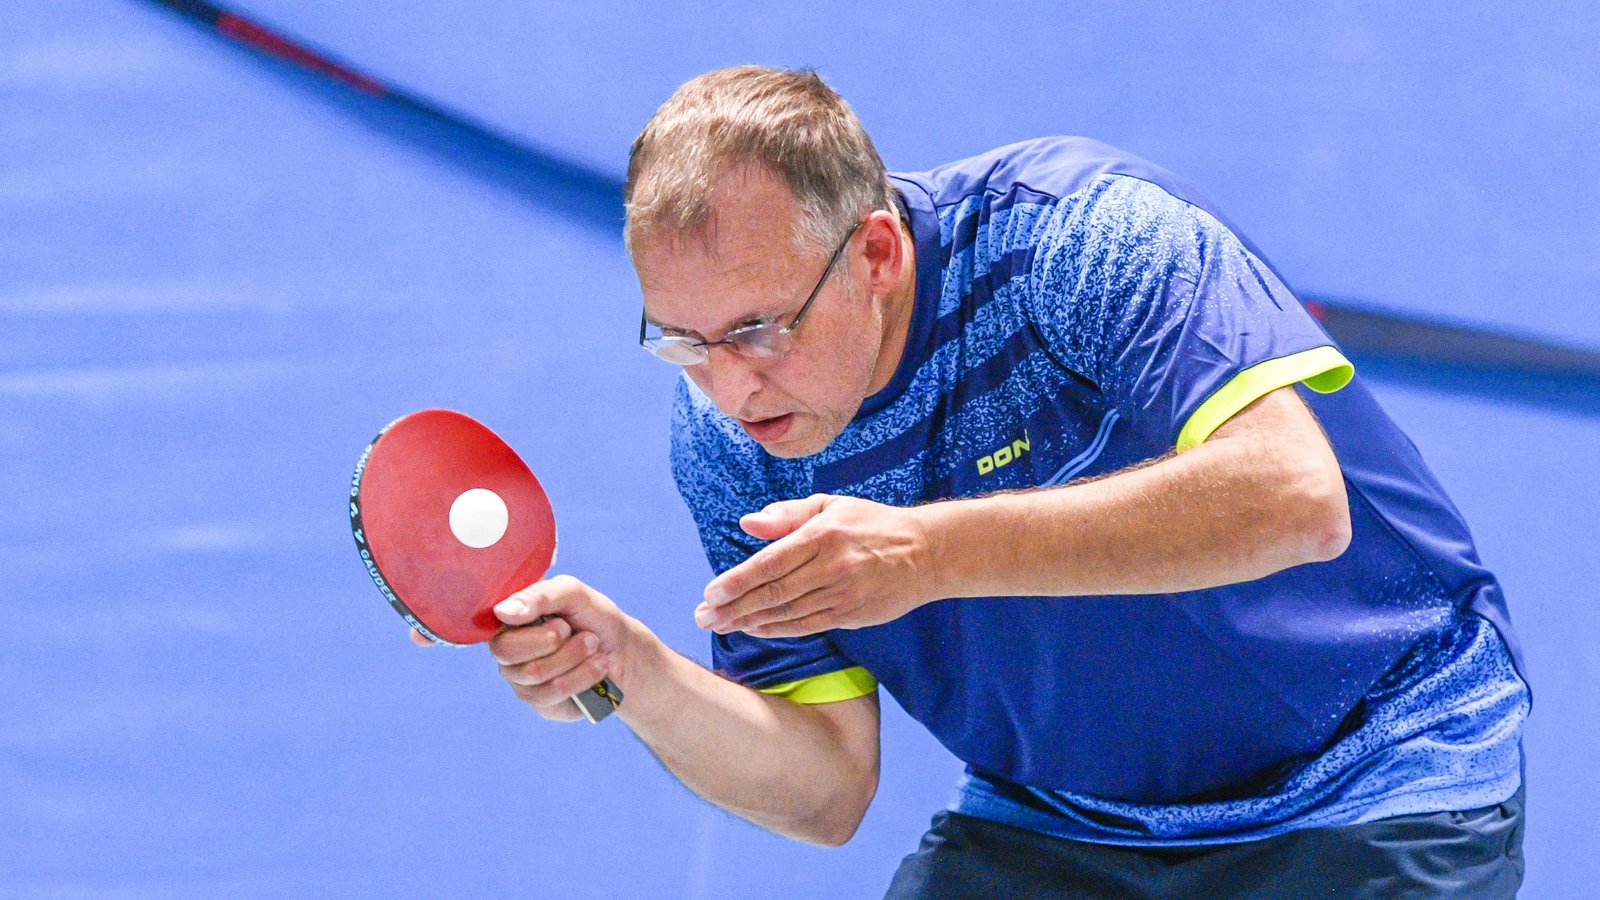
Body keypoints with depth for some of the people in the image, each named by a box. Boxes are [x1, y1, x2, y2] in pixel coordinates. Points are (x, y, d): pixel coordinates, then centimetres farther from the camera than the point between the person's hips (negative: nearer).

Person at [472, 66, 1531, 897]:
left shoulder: (1079, 232, -24)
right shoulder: (724, 444, -8)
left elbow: (1299, 497, -36)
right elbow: (827, 792, -6)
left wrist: (935, 550, -41)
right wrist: (634, 673, -26)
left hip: (1373, 782, -4)